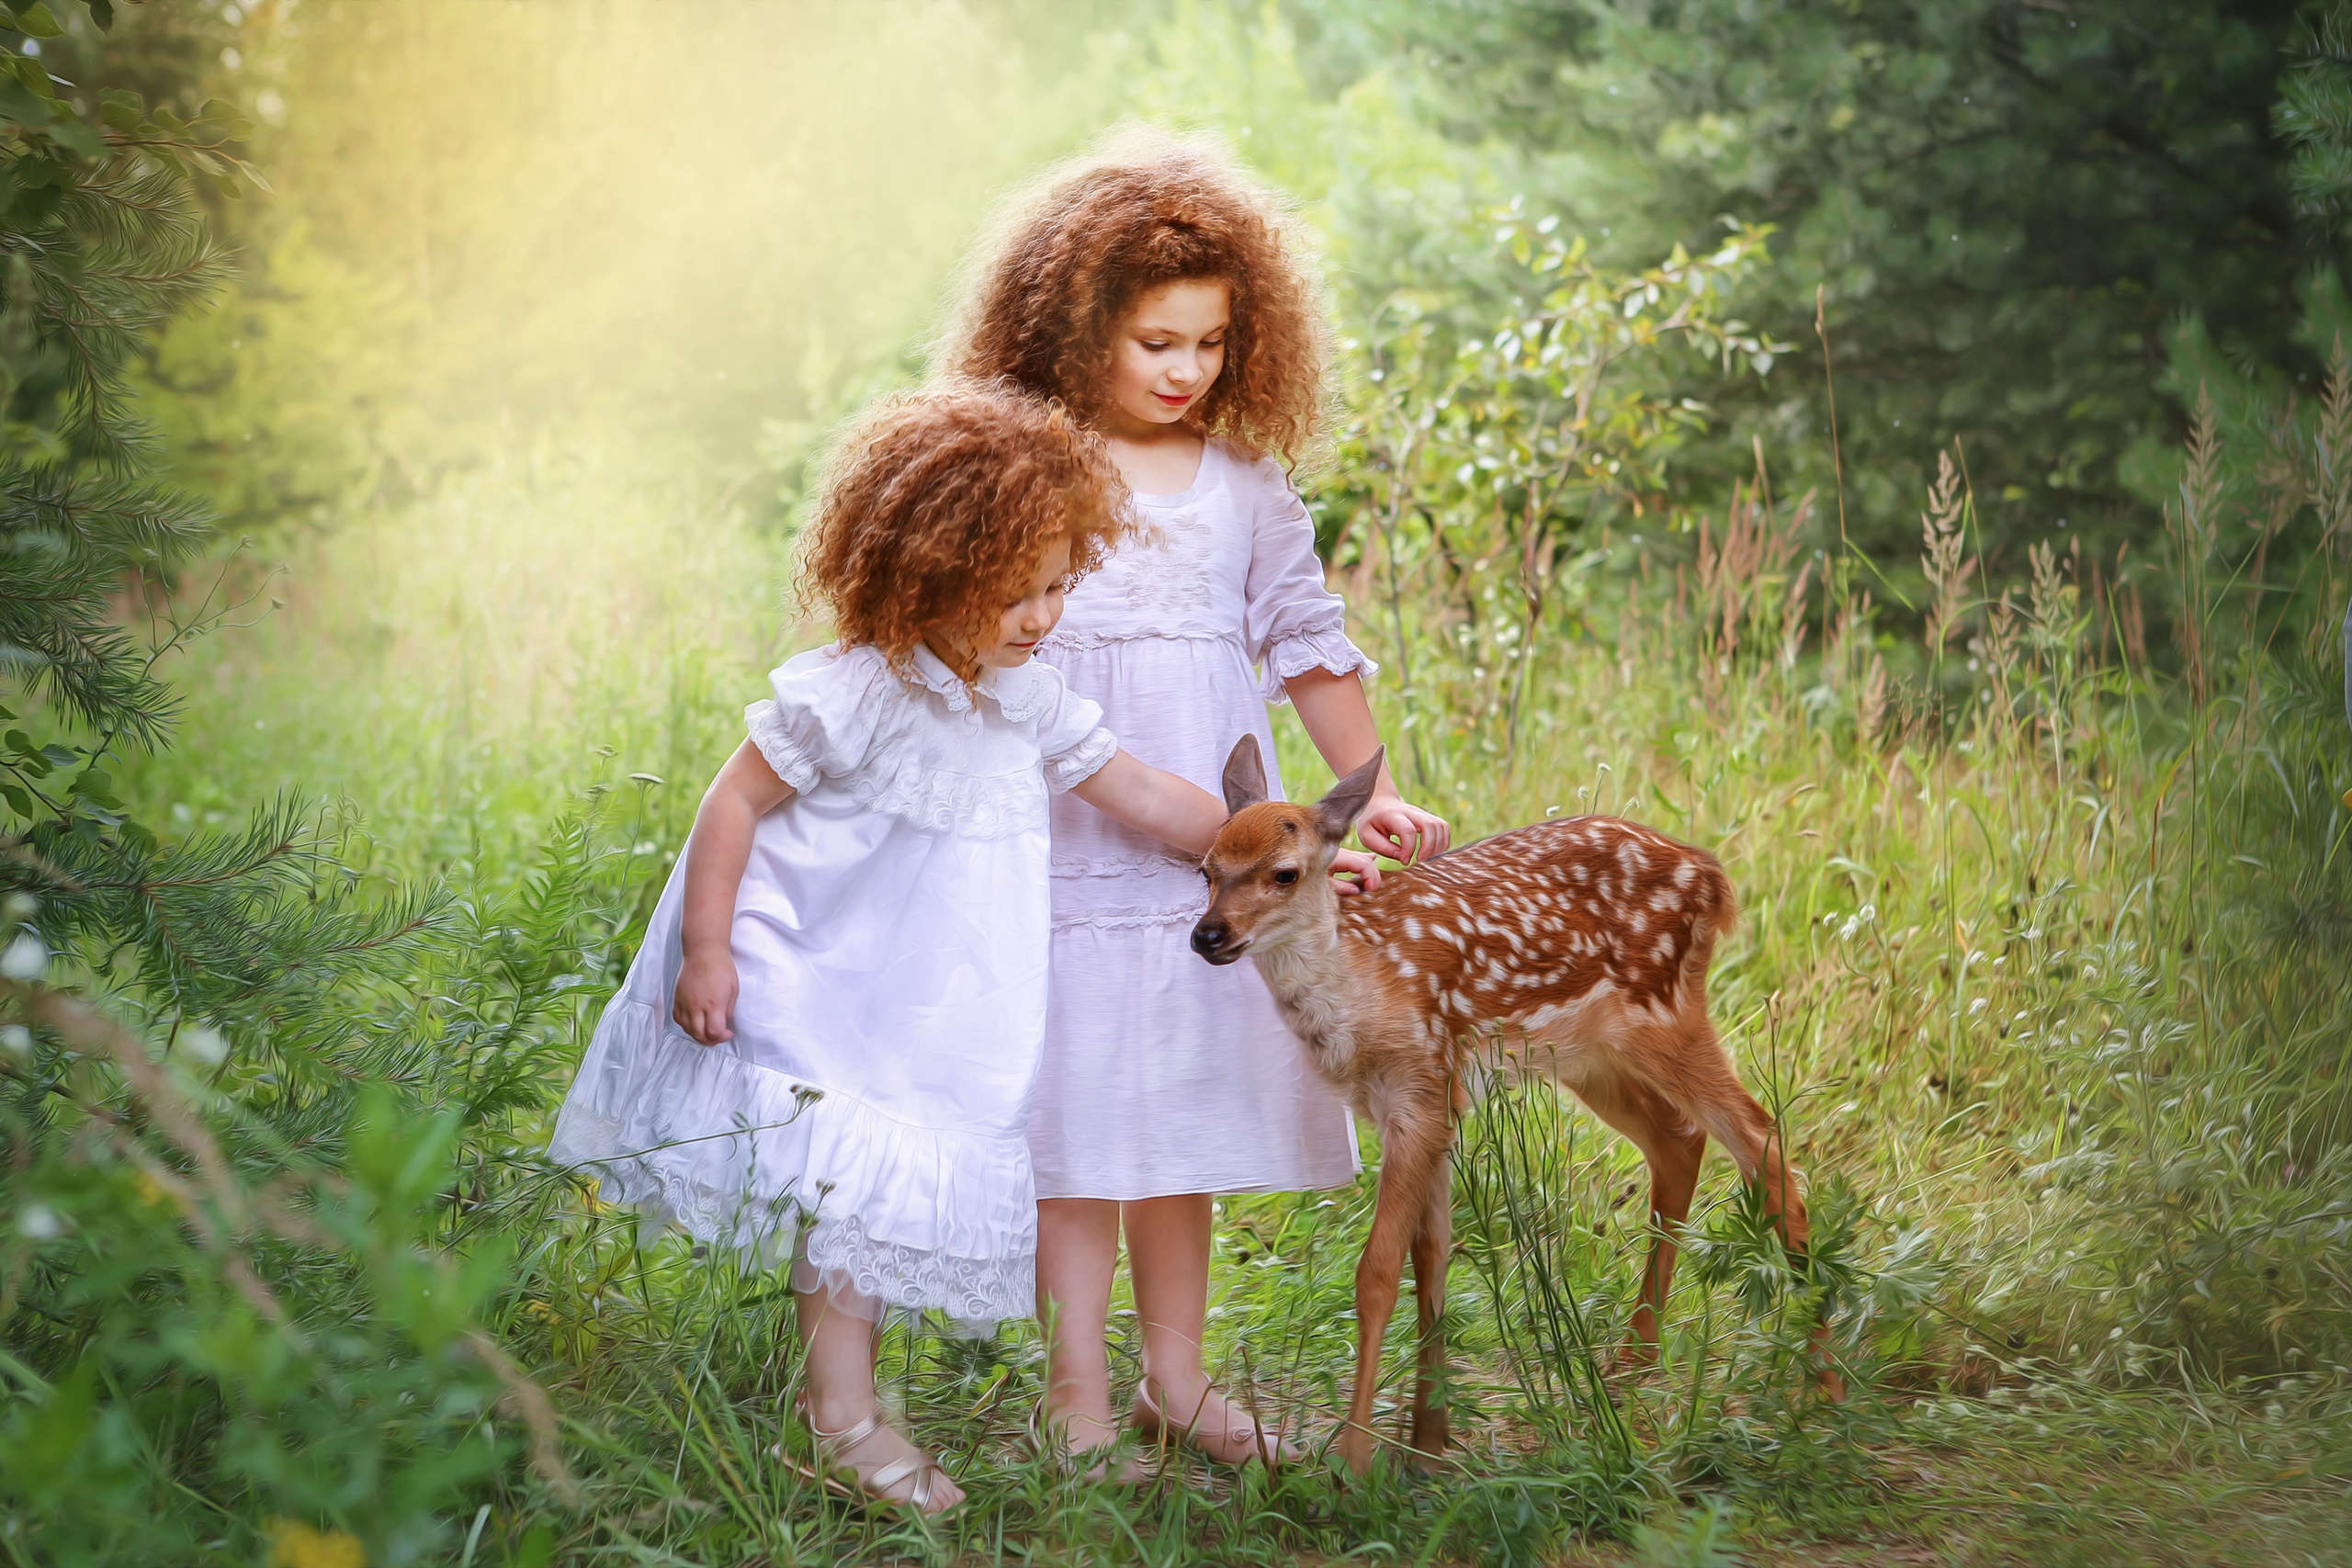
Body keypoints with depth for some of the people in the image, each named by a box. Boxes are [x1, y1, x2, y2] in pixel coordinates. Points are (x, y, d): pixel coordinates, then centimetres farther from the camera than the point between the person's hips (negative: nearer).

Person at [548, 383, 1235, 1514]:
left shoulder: (1029, 703, -1)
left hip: (935, 1016, 7)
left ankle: (837, 1393, 20)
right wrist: (706, 951, -18)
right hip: (818, 986, -7)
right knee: (852, 1184, -7)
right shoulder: (853, 694, -21)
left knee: (898, 1194, 9)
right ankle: (842, 1415, 2)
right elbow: (736, 799, -15)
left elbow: (1148, 801, 6)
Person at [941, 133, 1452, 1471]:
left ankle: (1176, 1373, 22)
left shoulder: (1248, 485, 8)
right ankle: (1079, 1394, 9)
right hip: (1070, 848, -4)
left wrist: (1371, 791, 3)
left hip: (1218, 860, 4)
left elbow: (1308, 641, 11)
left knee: (1187, 1111, 10)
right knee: (1076, 1118, -1)